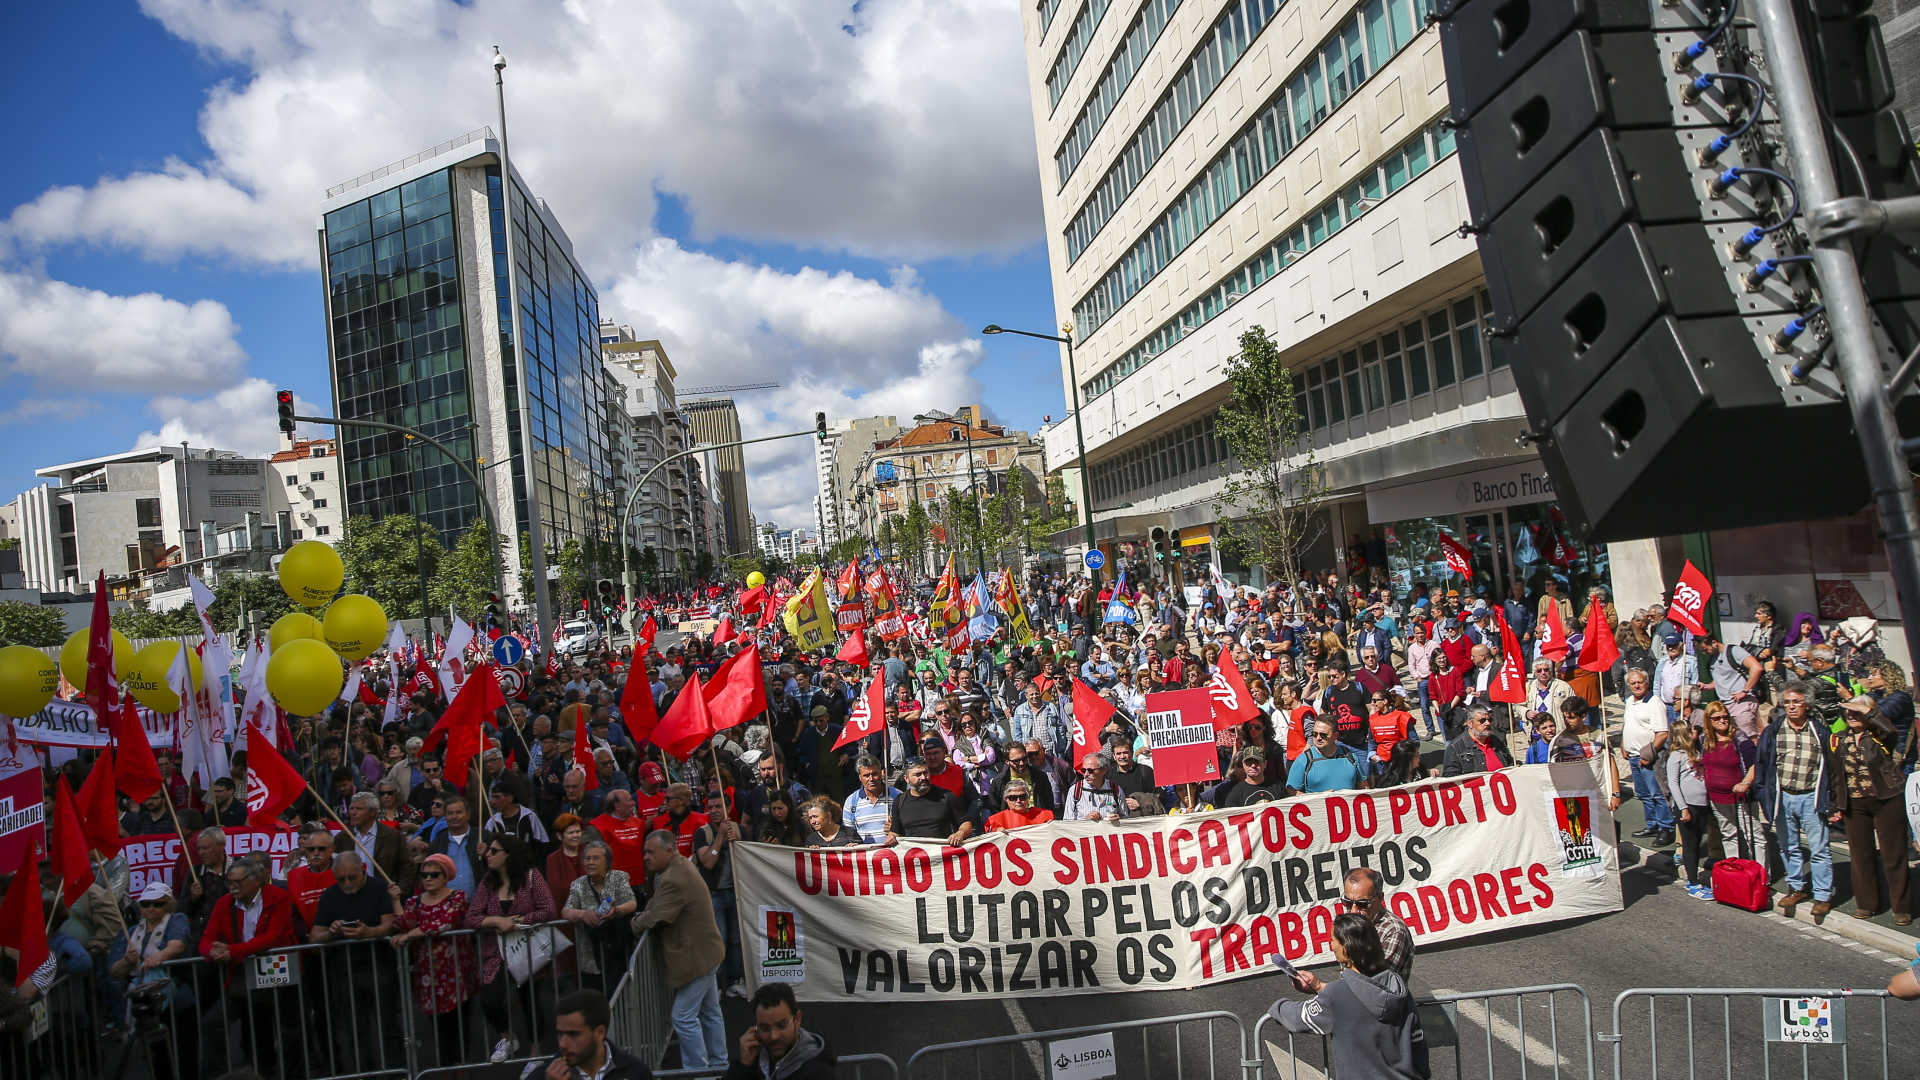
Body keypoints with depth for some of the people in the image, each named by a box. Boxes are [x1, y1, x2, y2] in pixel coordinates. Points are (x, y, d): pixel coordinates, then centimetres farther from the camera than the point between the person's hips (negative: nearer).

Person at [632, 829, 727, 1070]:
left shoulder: (674, 880, -25)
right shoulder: (682, 865, 8)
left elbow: (655, 918, -25)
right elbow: (655, 903, 14)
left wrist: (634, 923, -7)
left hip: (696, 956, -11)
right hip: (706, 951, 11)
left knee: (684, 1018, -3)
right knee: (710, 1013, 19)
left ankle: (696, 1069, 4)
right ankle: (718, 1064, 29)